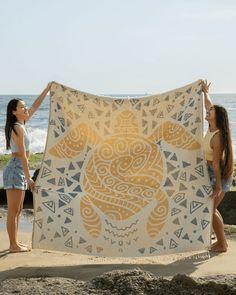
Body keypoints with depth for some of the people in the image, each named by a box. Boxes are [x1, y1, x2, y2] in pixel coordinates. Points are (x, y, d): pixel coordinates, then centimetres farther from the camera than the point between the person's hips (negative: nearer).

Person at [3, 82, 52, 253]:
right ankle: (14, 245, 2)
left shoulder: (21, 124, 10)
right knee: (13, 211, -3)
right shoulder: (17, 128, -16)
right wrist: (29, 178, -20)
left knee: (18, 210, 14)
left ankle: (15, 243, 20)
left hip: (20, 170, 10)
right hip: (16, 170, -10)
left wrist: (47, 89, 21)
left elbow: (36, 106, 21)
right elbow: (22, 155, -19)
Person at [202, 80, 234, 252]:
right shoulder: (212, 128, -1)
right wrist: (205, 93, 29)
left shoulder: (217, 137, -25)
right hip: (212, 172, 9)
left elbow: (216, 162, -25)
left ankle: (222, 244, 9)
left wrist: (218, 186, -23)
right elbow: (209, 106, 18)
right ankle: (221, 241, 27)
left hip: (220, 174, -9)